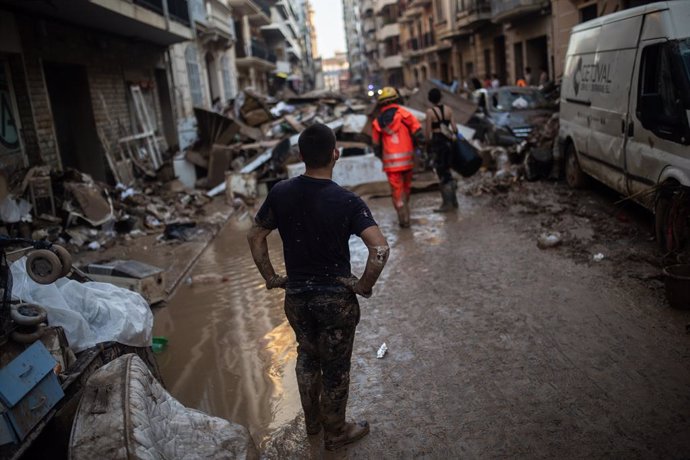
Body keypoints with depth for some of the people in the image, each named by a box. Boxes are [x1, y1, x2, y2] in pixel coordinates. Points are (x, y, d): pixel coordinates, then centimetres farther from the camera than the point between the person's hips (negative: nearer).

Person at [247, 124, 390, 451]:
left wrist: (270, 277, 10)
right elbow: (380, 249, -28)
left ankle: (312, 421, 45)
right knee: (335, 366, 15)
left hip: (296, 295, 4)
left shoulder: (280, 193, -7)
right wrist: (365, 285, -13)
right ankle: (335, 433, 34)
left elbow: (255, 237, 3)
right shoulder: (347, 201, -19)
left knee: (307, 356, 26)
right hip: (336, 297, -4)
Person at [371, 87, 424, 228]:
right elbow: (418, 133, -9)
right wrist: (421, 146, 7)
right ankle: (405, 212, 31)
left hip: (390, 162, 0)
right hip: (407, 159, 0)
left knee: (397, 190, 5)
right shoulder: (404, 114, -2)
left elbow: (376, 145, 10)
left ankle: (403, 218, 0)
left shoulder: (377, 121, 5)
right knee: (406, 187, 18)